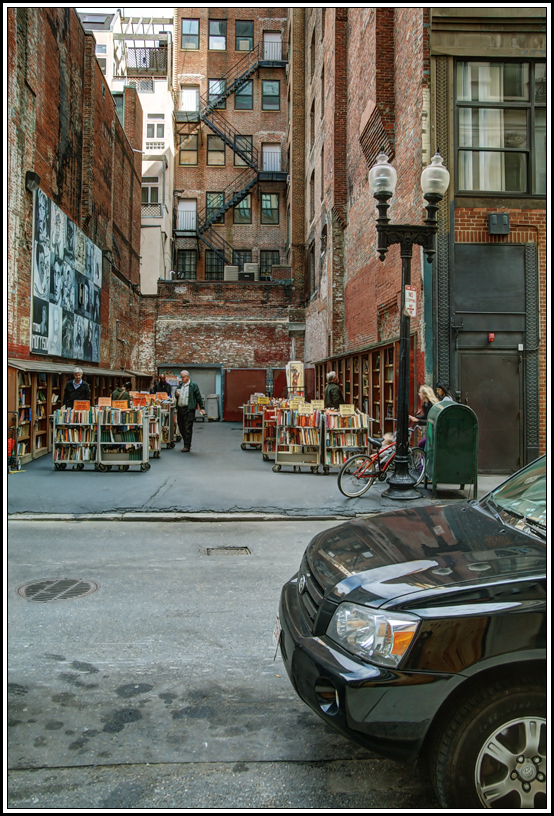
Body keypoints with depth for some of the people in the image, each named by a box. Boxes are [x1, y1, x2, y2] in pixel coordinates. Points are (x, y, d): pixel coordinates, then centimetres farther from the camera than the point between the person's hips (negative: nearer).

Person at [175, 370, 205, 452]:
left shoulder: (193, 385, 0)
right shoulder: (180, 385, 18)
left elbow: (199, 397, 0)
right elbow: (176, 397, 25)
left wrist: (202, 408, -4)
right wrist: (176, 395, 1)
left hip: (189, 409, -6)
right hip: (180, 409, 6)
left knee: (187, 428, -7)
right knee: (181, 428, 9)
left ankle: (187, 446, -3)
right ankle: (186, 443, 22)